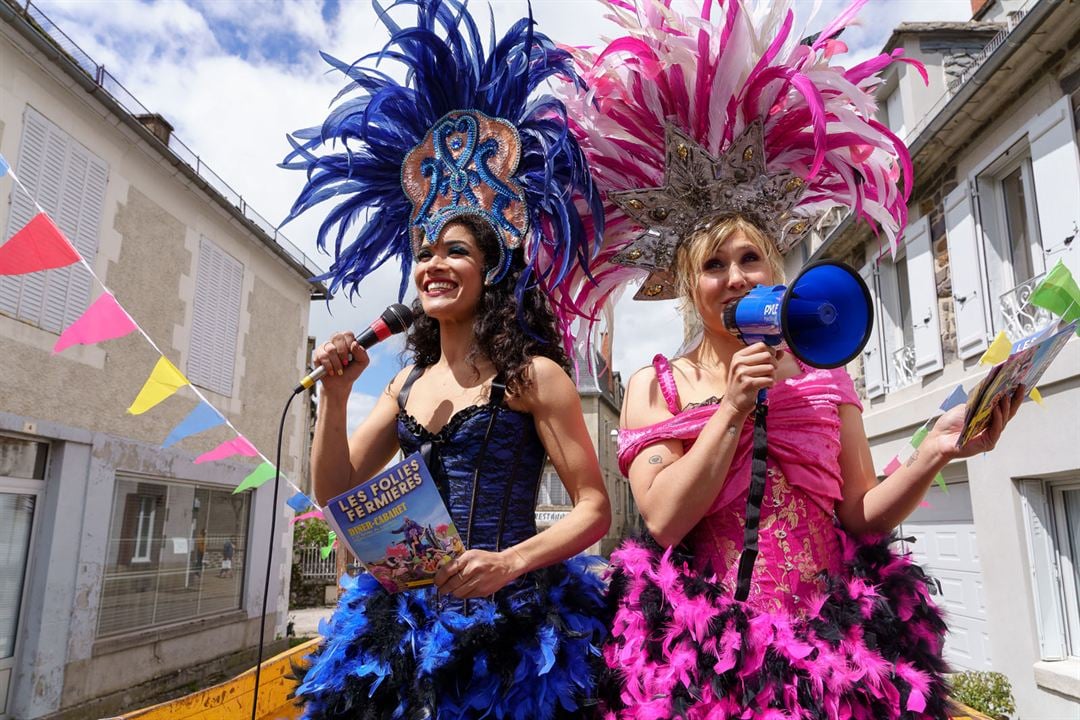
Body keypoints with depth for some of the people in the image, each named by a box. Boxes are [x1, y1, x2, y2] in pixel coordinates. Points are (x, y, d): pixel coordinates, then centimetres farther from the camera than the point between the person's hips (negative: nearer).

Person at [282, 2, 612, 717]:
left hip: (503, 625, -5)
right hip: (405, 620, 6)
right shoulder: (409, 383, 9)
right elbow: (334, 492, 9)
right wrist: (335, 395, -4)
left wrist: (510, 561, -24)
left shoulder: (533, 376, -9)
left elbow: (595, 508, -9)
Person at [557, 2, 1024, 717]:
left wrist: (934, 451, -13)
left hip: (832, 640, 2)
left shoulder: (823, 373, 4)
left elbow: (862, 516, 3)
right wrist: (734, 406, -15)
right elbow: (664, 519, -13)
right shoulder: (656, 386, -2)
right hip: (707, 653, -2)